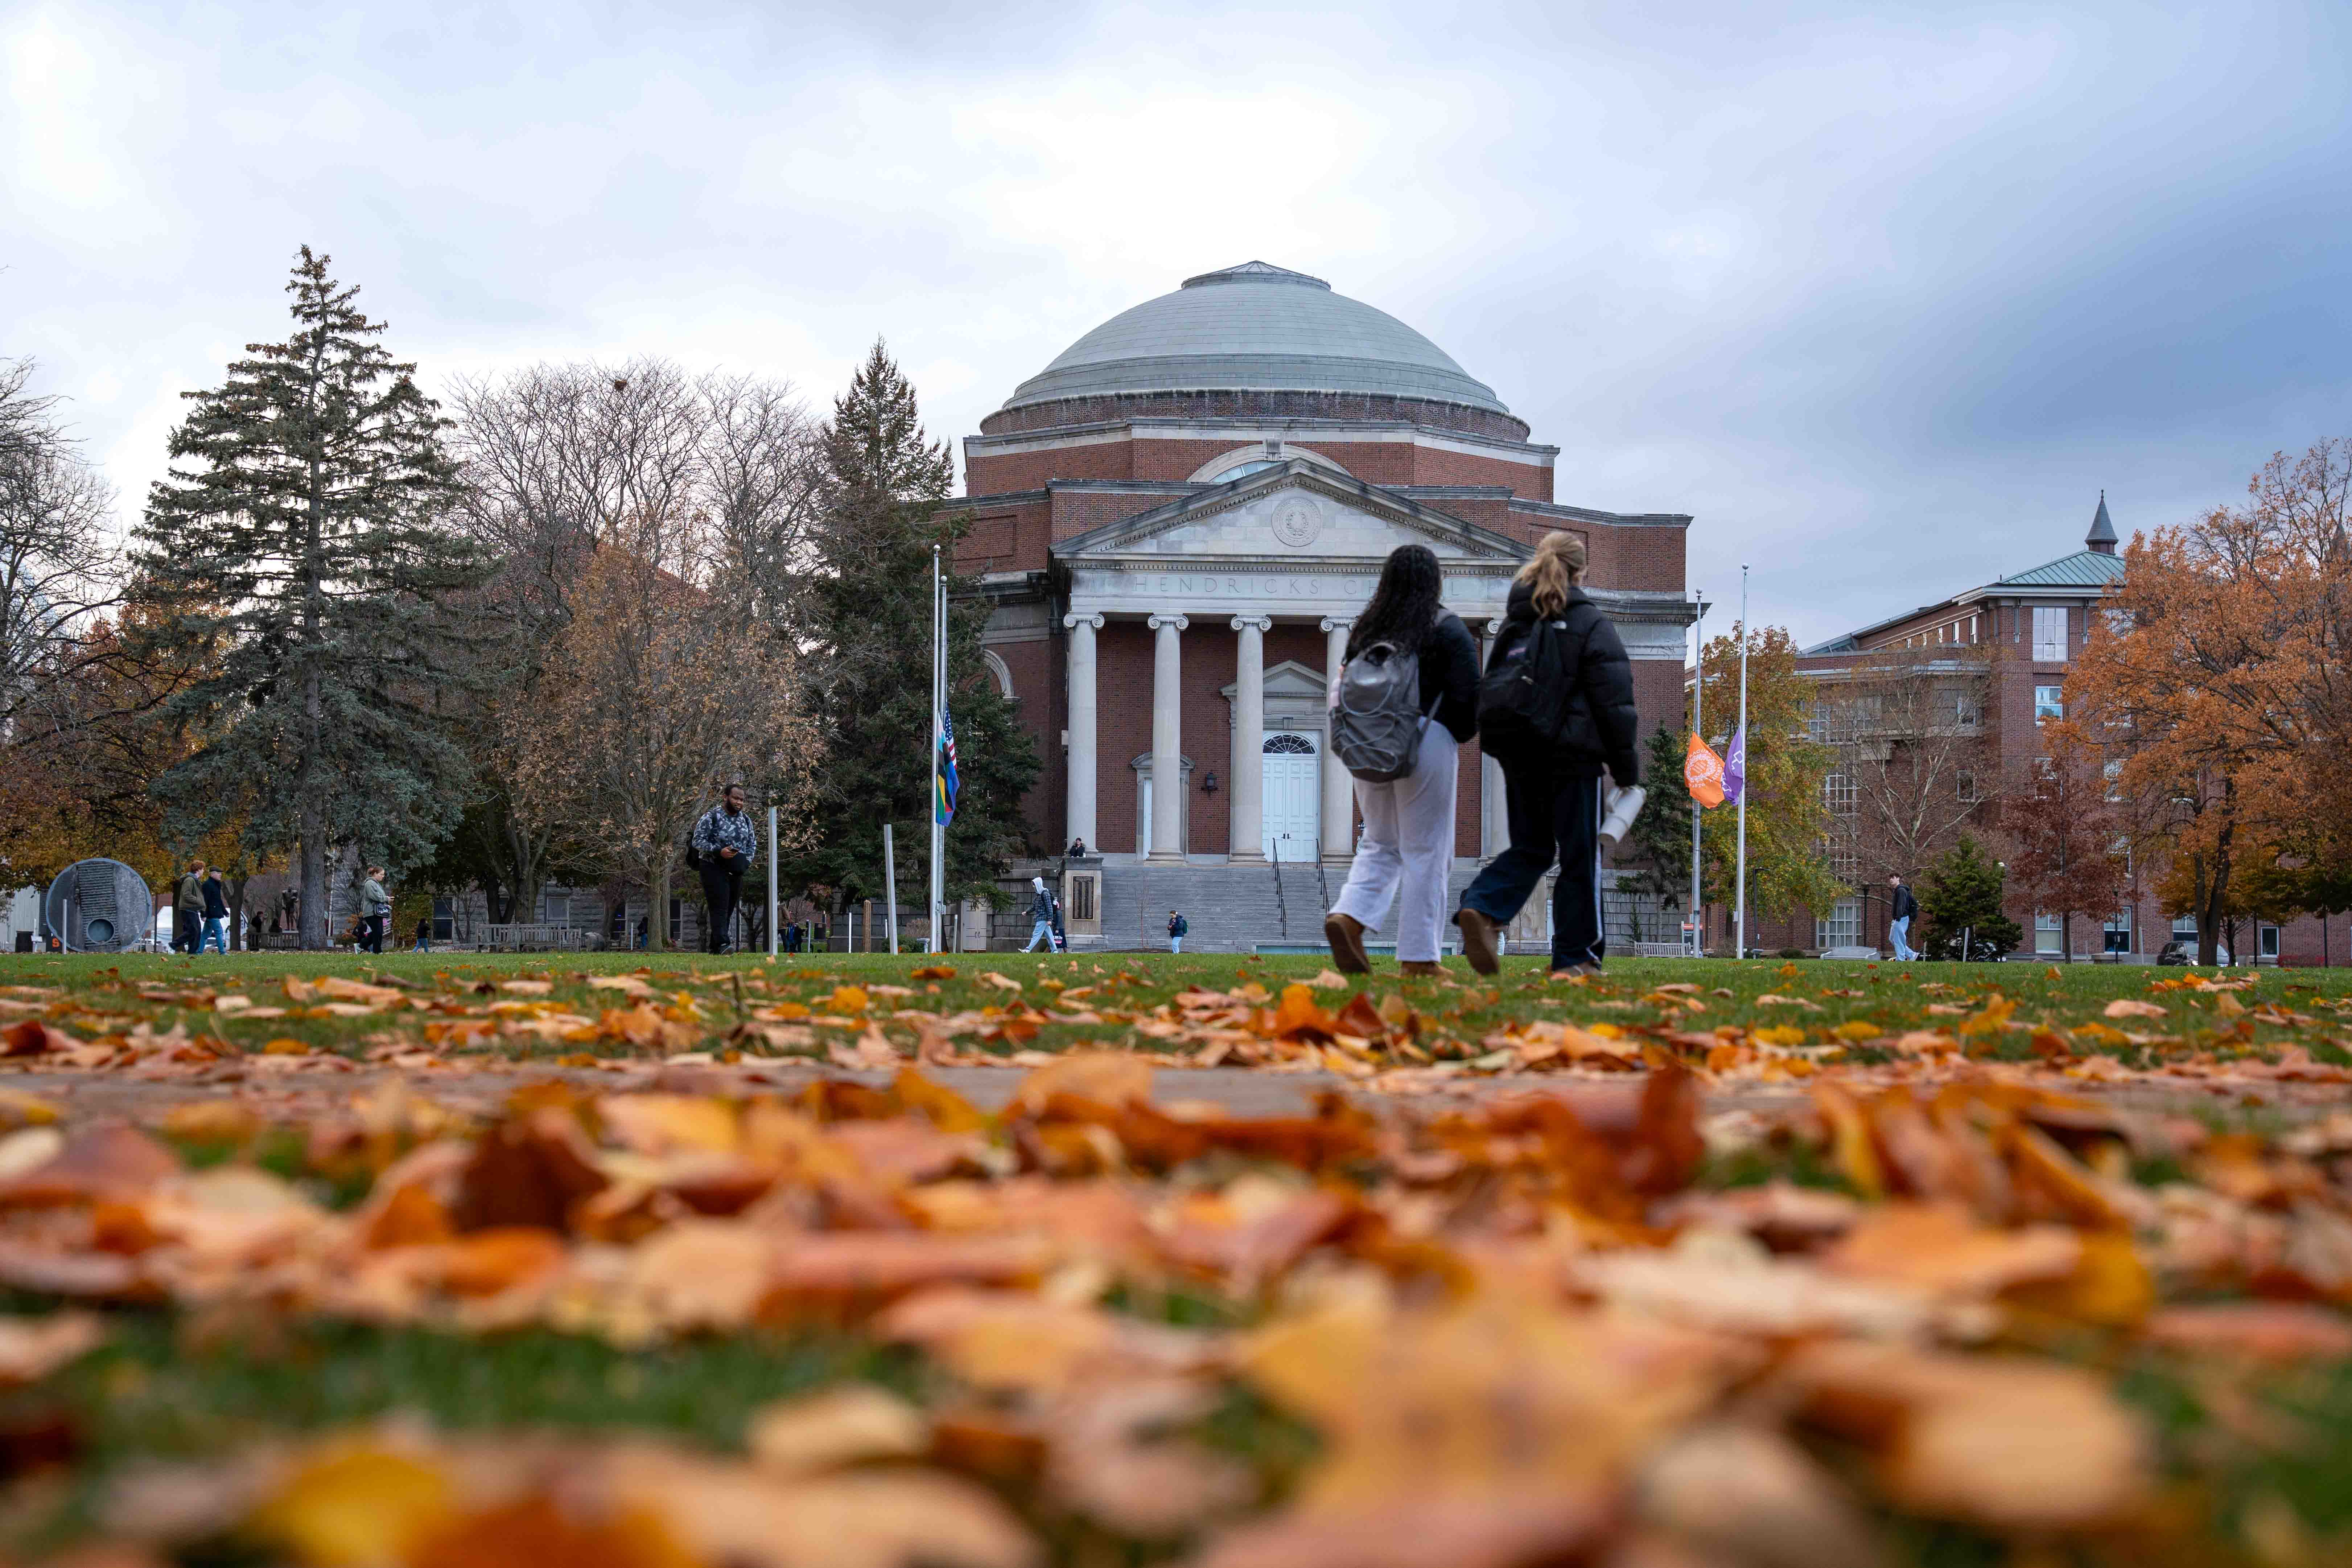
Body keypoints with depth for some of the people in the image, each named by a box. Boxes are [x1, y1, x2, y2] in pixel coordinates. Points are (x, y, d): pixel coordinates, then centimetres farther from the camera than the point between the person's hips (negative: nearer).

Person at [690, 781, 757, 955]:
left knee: (730, 909, 8)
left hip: (736, 871, 7)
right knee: (720, 908, -17)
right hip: (714, 868, -7)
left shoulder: (745, 819, 10)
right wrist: (719, 851, -23)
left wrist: (747, 860, 1)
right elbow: (697, 840, -11)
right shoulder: (711, 817, -9)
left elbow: (752, 843, 19)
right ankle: (723, 944, -25)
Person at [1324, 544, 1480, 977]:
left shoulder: (1366, 628, 10)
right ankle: (1418, 957, 2)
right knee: (1425, 851, 1)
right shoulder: (1447, 628, -4)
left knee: (1379, 844, 15)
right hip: (1427, 743, -5)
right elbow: (1466, 694, -10)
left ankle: (1348, 915, -10)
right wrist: (1458, 734, 7)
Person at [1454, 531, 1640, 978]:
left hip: (1518, 758, 5)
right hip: (1574, 757, -5)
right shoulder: (1590, 624, -5)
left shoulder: (1512, 625, 11)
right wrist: (1626, 769, -1)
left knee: (1530, 847, 14)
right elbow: (1614, 702, -7)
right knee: (1579, 857, 4)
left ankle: (1482, 909, -12)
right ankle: (1575, 957, 7)